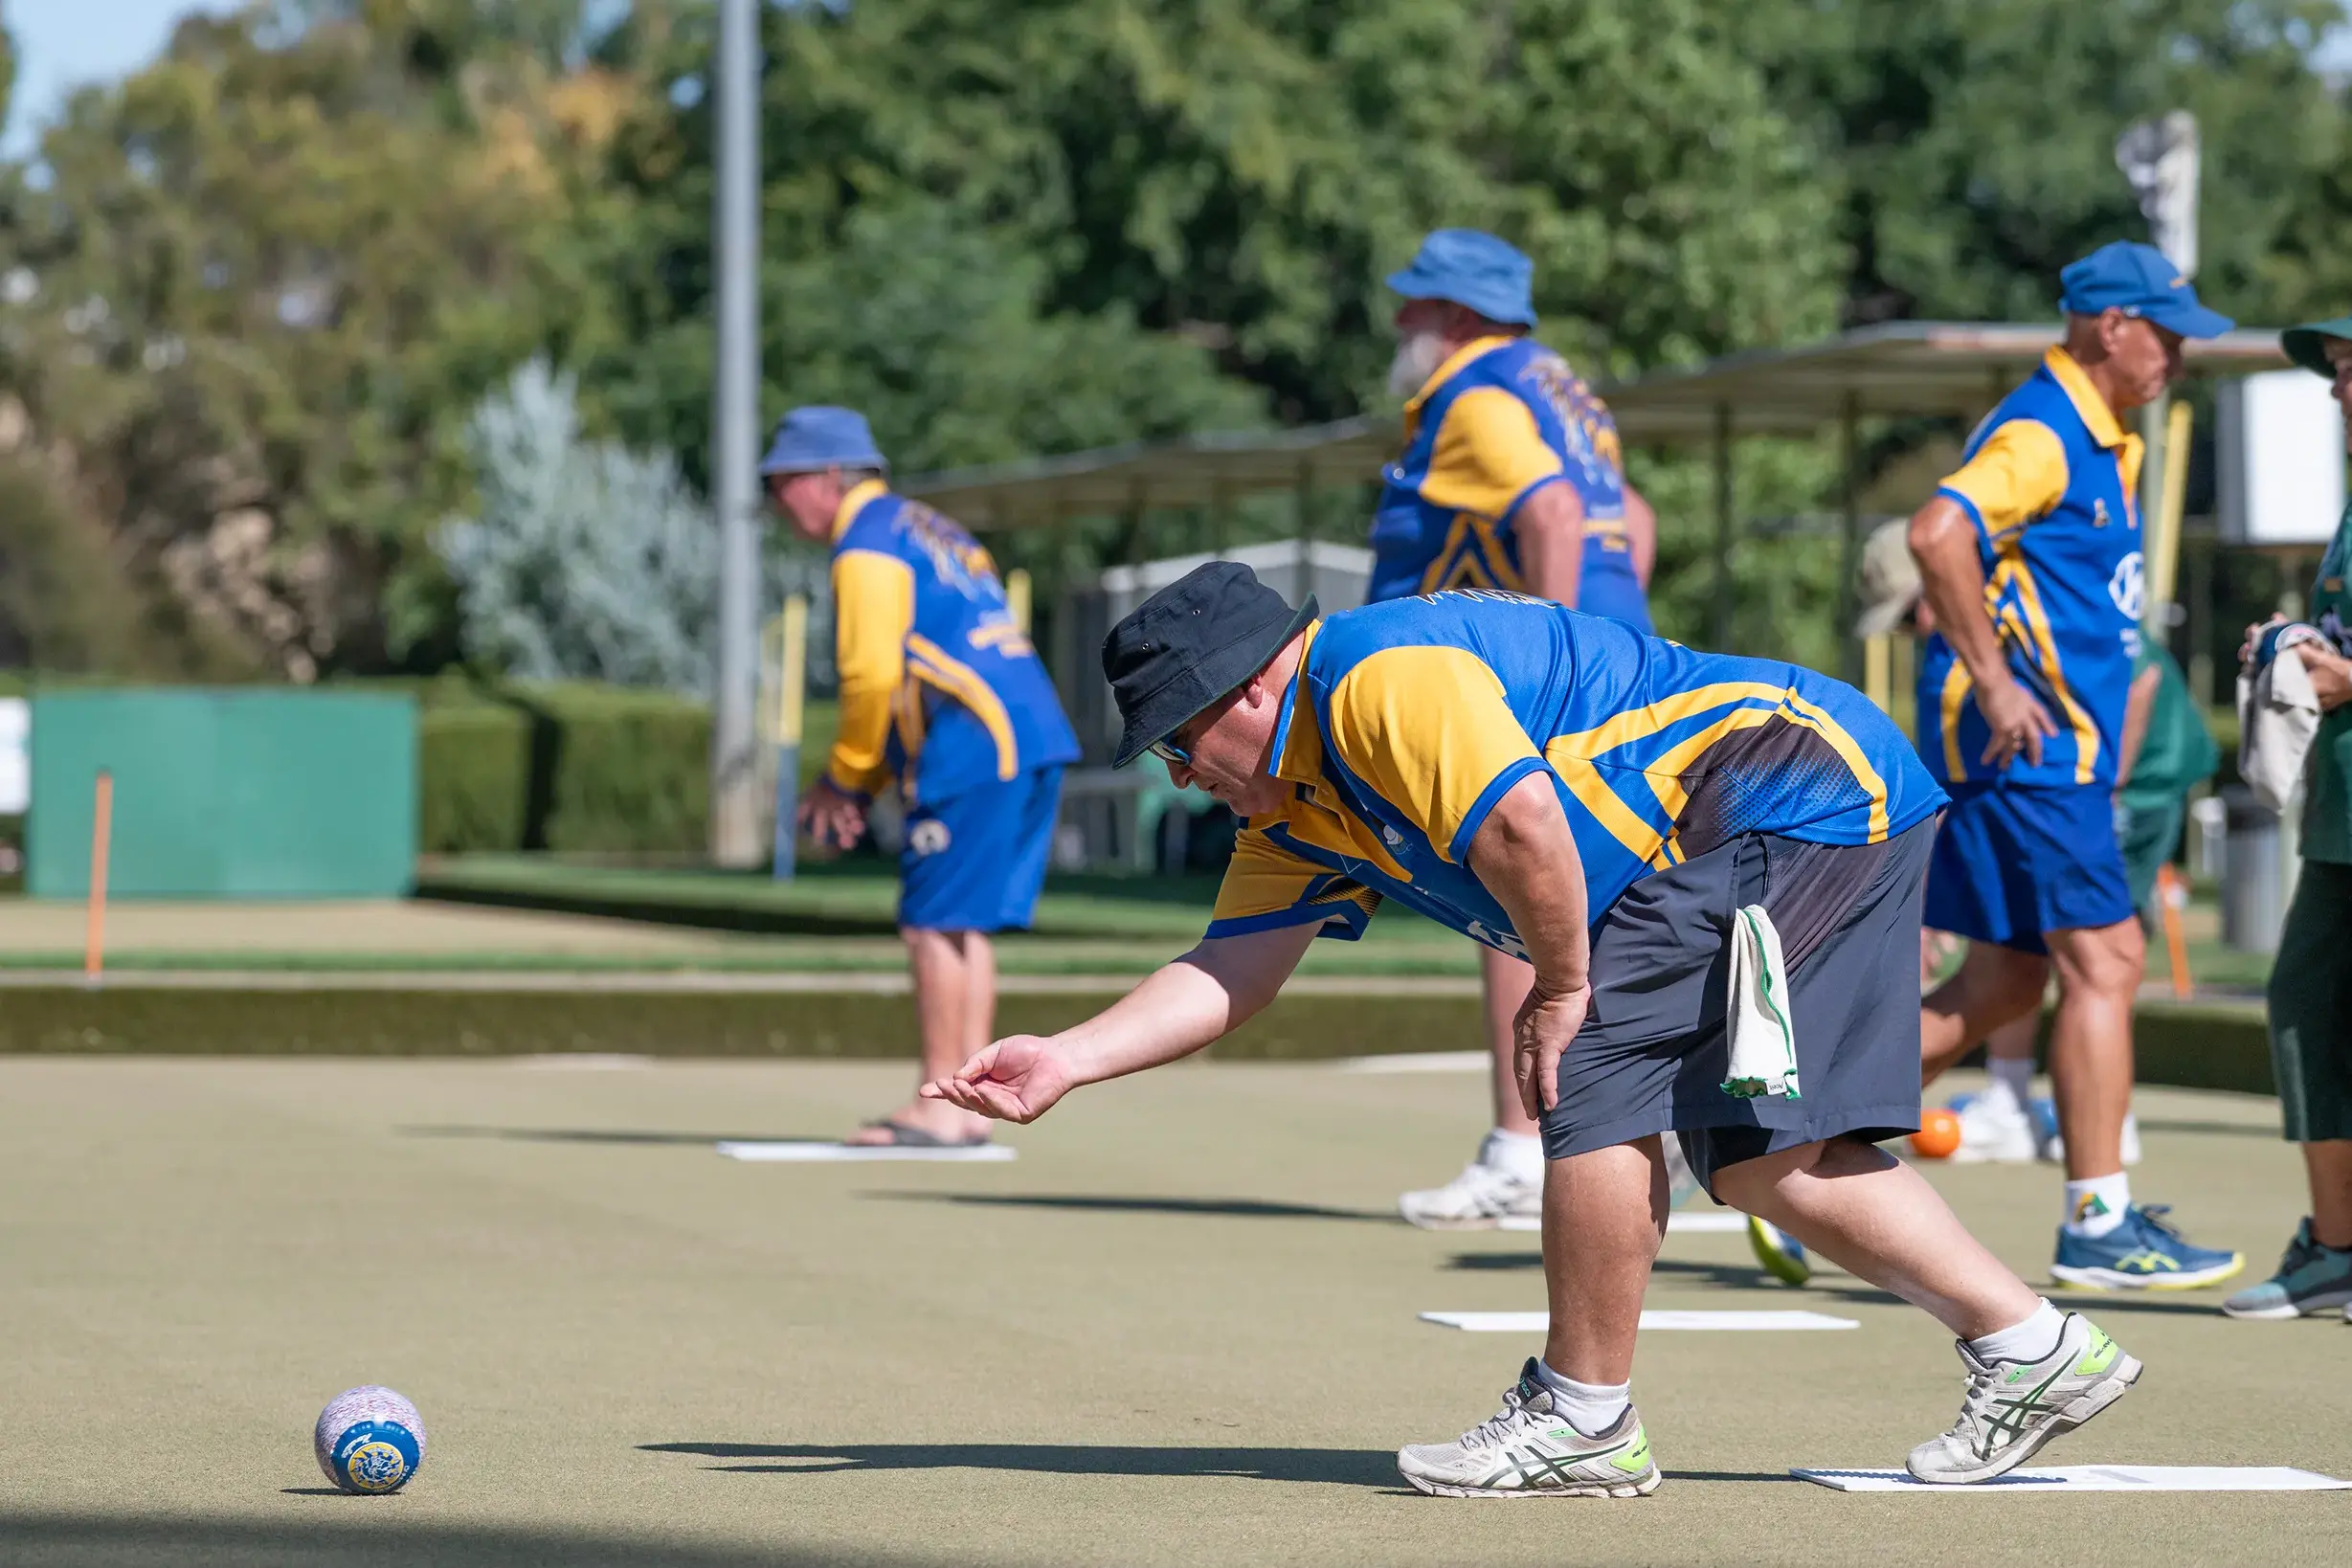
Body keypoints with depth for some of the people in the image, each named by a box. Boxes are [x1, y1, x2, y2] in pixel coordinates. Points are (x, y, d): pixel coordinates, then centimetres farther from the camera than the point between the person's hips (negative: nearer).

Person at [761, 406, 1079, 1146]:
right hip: (1034, 740, 10)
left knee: (936, 923, -7)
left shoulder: (868, 547, -6)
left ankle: (939, 1105, -7)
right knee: (963, 927, 12)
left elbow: (874, 677, -15)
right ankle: (968, 1103, 12)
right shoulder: (923, 530, 25)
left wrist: (847, 779, -2)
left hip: (976, 750, -10)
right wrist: (863, 782, 19)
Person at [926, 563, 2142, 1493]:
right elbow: (1232, 969, 9)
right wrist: (1068, 1061, 0)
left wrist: (1560, 990, -15)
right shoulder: (1301, 812, 13)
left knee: (1599, 1081, -12)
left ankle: (1585, 1419, -3)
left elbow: (1521, 825, -29)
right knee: (1757, 1155, 9)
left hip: (1798, 788, -10)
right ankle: (2033, 1350, 16)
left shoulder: (1381, 680, -19)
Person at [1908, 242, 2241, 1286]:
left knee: (2005, 983, 10)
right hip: (2022, 741, -10)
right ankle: (2098, 1224, -7)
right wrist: (1992, 680, -26)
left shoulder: (2101, 443, 19)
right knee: (2101, 960, -10)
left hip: (2055, 742, 10)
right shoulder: (2040, 434, -13)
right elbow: (1938, 534, -29)